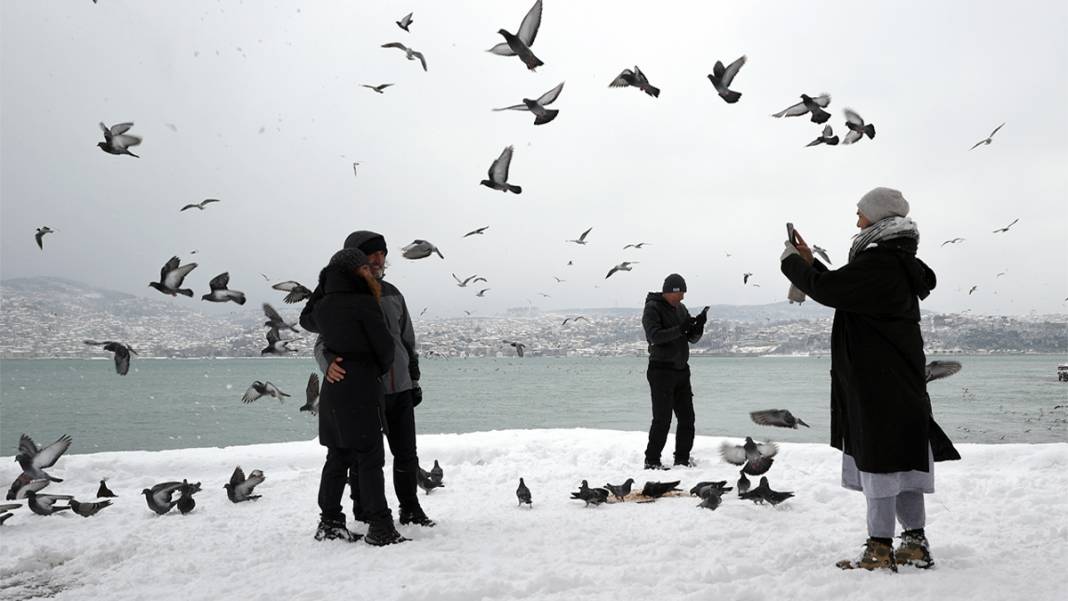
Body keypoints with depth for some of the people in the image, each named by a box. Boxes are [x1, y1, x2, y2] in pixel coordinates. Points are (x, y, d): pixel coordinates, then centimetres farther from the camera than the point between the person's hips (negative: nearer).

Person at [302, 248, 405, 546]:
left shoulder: (322, 306, 7)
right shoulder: (365, 302, -13)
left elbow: (306, 321, 31)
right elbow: (384, 345, -10)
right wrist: (382, 369, 10)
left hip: (332, 390, 7)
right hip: (361, 389, -7)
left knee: (337, 457, 14)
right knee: (370, 460, -3)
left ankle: (330, 522, 19)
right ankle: (380, 527, -2)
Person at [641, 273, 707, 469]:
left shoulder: (680, 308, 13)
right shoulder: (652, 308, -9)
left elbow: (692, 339, 12)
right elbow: (655, 336, -24)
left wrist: (699, 325, -8)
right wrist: (681, 329, -29)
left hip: (682, 370, 7)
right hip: (661, 370, -7)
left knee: (687, 417, 9)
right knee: (662, 418, -8)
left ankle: (682, 458, 19)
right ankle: (651, 460, 1)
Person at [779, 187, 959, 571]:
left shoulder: (878, 263, -17)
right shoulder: (898, 262, 16)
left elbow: (826, 290, -19)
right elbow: (841, 289, 23)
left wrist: (792, 262, -3)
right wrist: (810, 262, 19)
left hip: (878, 383, -10)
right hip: (901, 381, 10)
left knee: (879, 461, -5)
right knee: (903, 460, 13)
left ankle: (880, 550, 1)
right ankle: (916, 543, 19)